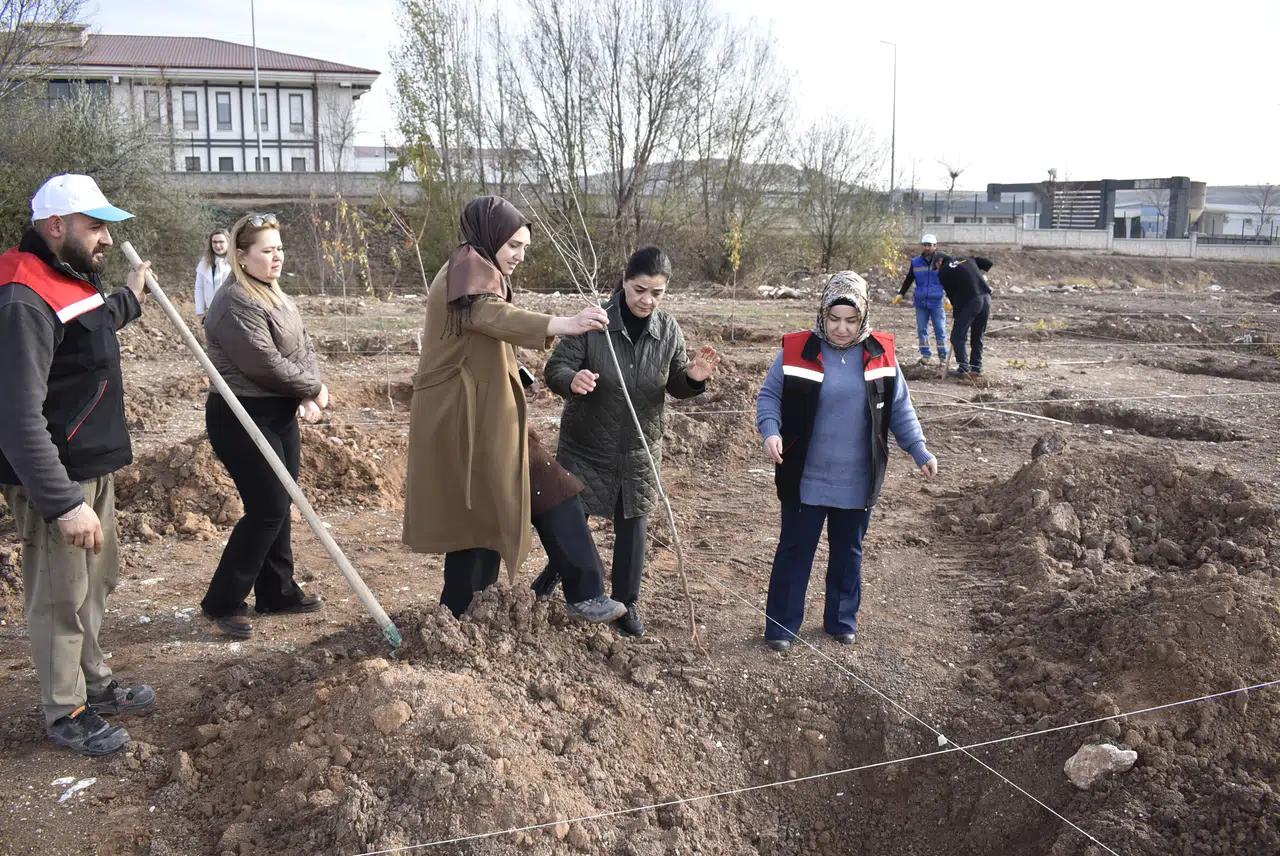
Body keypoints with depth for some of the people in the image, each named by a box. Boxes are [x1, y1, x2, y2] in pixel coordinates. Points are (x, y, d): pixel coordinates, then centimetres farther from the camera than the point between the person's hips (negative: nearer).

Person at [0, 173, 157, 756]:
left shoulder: (75, 278, 9)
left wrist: (128, 301, 45)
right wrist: (64, 504, -31)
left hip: (93, 466, 10)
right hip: (53, 478, -10)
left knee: (97, 581, 22)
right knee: (61, 597, 3)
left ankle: (94, 685, 39)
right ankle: (65, 714, 20)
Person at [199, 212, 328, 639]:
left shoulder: (275, 295, 14)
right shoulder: (235, 303, -19)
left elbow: (304, 347, 10)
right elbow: (266, 364, -23)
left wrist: (310, 395, -8)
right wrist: (313, 389, -9)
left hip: (280, 415, 10)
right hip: (244, 418, -10)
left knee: (280, 506, 15)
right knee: (266, 510, -7)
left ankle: (278, 592, 27)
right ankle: (222, 603, 5)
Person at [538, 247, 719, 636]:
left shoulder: (669, 331, -6)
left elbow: (675, 386, 6)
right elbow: (554, 368, -16)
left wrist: (693, 379, -18)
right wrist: (571, 379, -40)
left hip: (640, 449, 3)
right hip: (586, 445, -2)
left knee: (633, 525, 11)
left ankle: (626, 603, 30)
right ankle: (555, 570, 44)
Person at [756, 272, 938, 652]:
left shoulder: (880, 353, -3)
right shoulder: (797, 350, -10)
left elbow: (900, 408, 6)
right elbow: (769, 396, -3)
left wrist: (919, 450, 0)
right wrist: (770, 430, -21)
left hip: (858, 482, 2)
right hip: (805, 479, -2)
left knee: (848, 552, 17)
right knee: (795, 550, 7)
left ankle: (842, 619, 35)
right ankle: (781, 625, 20)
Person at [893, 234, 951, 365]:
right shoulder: (915, 262, 6)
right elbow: (908, 280, 12)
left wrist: (948, 298, -13)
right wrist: (900, 294, 2)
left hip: (937, 302, -3)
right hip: (921, 302, 3)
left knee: (940, 330, 1)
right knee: (921, 330, 5)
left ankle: (943, 356, 8)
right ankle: (926, 355, 12)